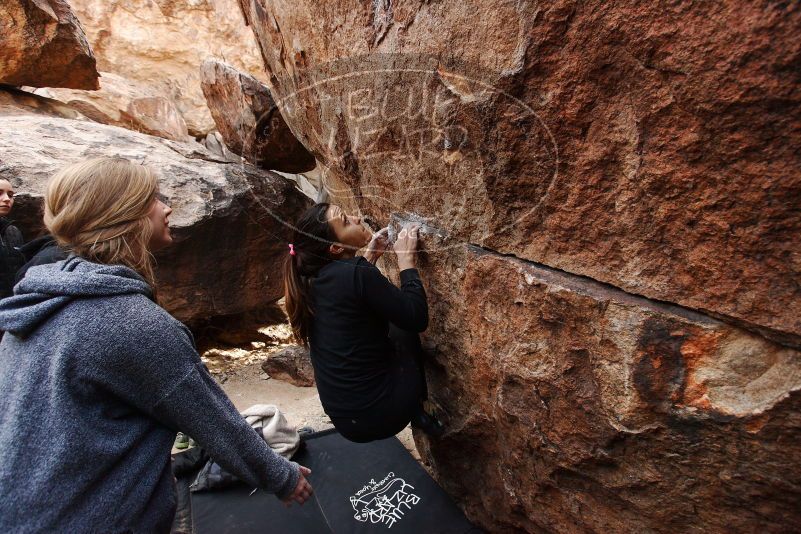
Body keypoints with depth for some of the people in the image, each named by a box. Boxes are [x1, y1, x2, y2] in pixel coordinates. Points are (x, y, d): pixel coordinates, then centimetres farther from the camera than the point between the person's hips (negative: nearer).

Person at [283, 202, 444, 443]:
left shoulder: (313, 278, -1)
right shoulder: (356, 274, -24)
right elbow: (417, 318, -17)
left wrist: (371, 255, 10)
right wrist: (406, 258, -9)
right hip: (378, 416, -6)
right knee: (404, 327, 10)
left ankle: (416, 410, 26)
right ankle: (418, 411, 22)